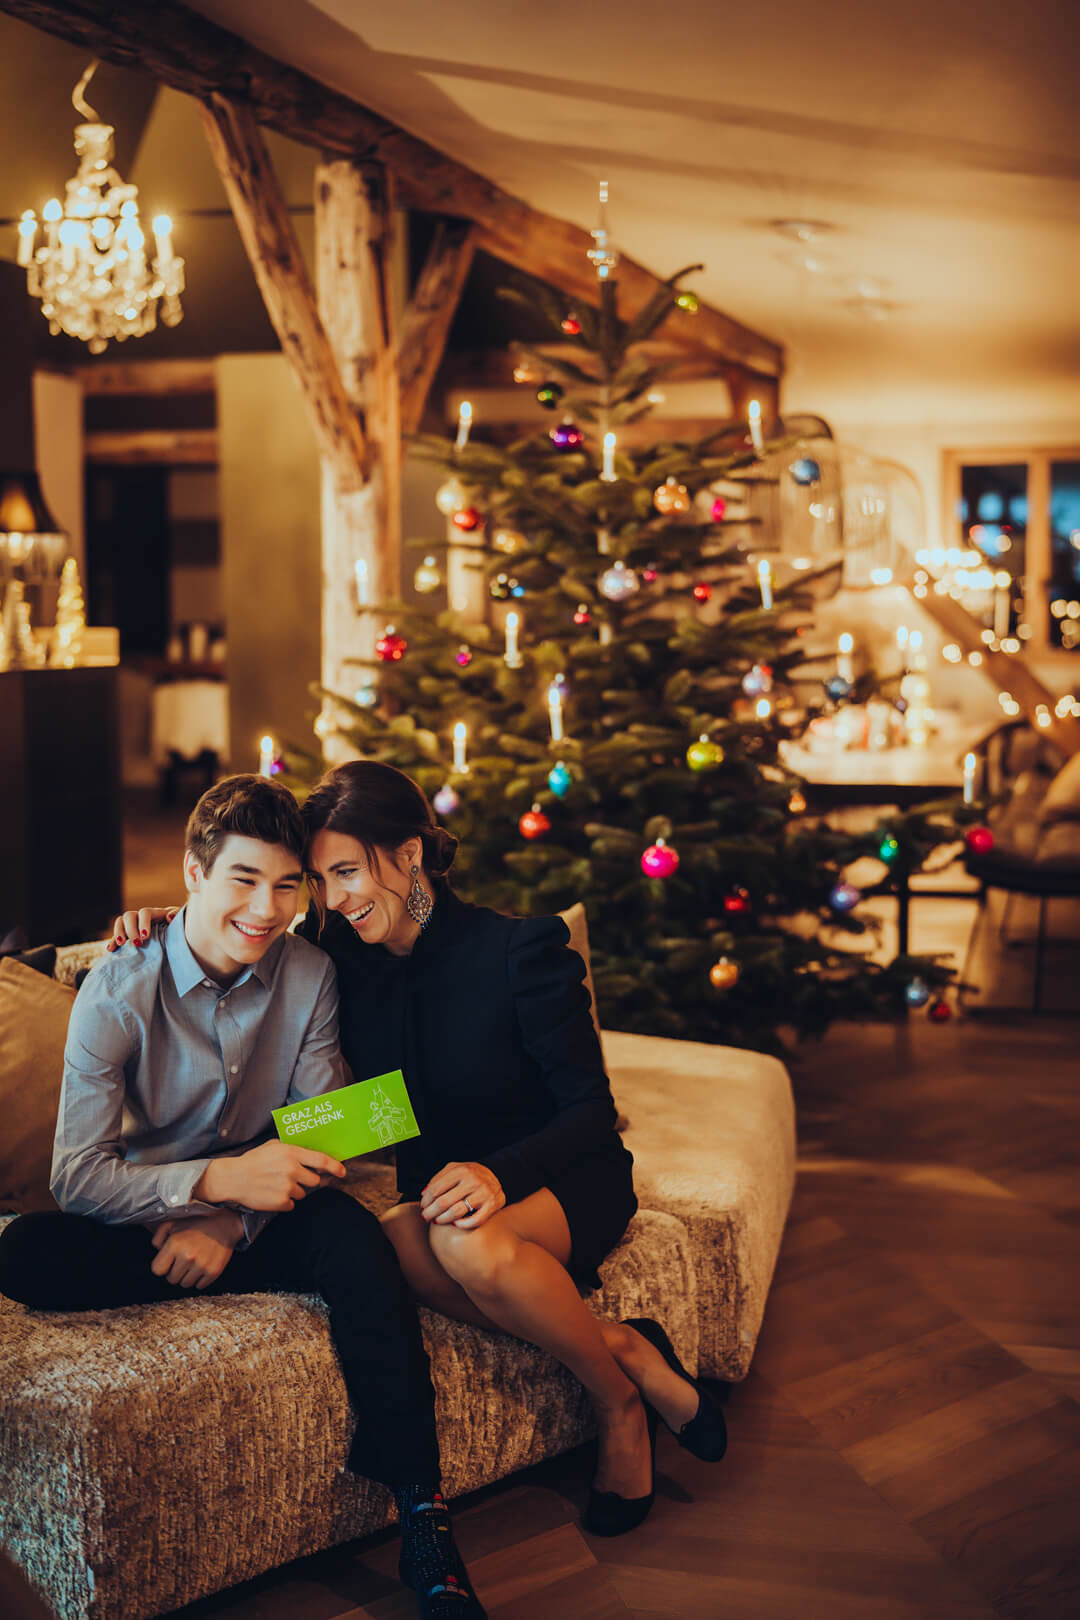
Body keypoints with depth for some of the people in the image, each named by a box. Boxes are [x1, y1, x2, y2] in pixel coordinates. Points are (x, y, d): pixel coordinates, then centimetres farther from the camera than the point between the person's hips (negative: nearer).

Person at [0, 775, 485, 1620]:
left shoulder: (309, 974, -4)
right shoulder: (119, 991, -13)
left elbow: (323, 1136, -4)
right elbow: (78, 1176, -18)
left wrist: (230, 1224, -21)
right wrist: (218, 1180, -33)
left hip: (258, 1214, 1)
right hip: (147, 1223, -1)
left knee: (352, 1234, -33)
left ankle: (424, 1523, -34)